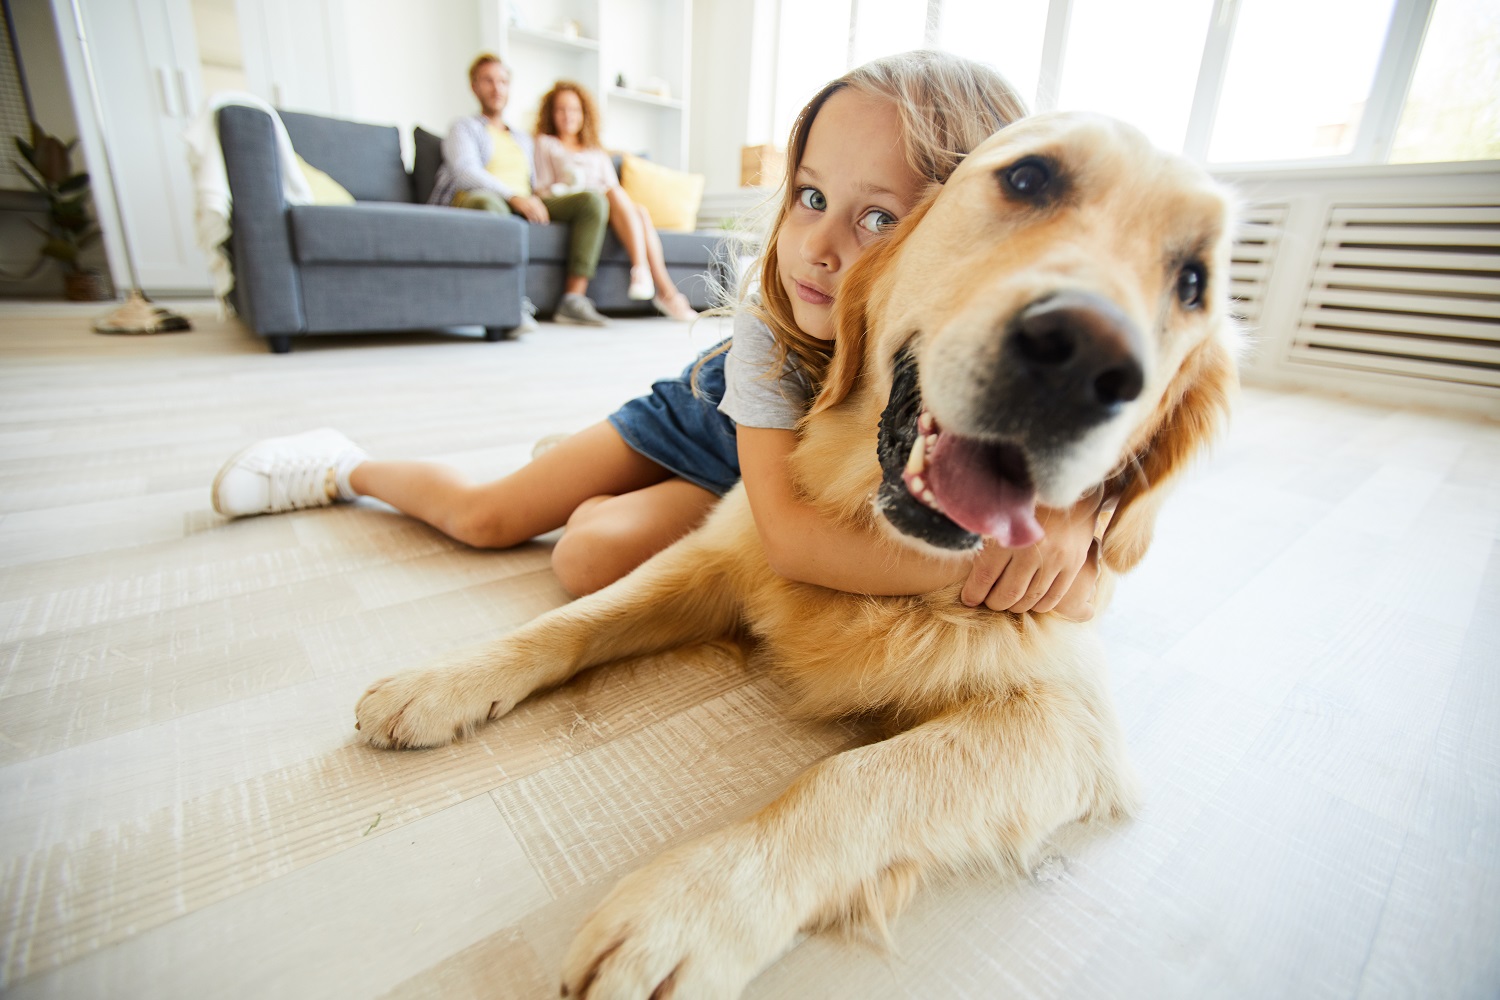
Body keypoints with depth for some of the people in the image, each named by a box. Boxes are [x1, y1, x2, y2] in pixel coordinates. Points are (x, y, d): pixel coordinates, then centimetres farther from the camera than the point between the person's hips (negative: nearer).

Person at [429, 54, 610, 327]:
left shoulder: (524, 139, 35)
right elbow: (466, 173, -5)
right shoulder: (464, 128, 14)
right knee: (487, 202, -44)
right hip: (476, 200, -5)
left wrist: (540, 193, 4)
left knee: (592, 200, -17)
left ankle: (573, 299, -29)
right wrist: (514, 196, -21)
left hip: (524, 205, 5)